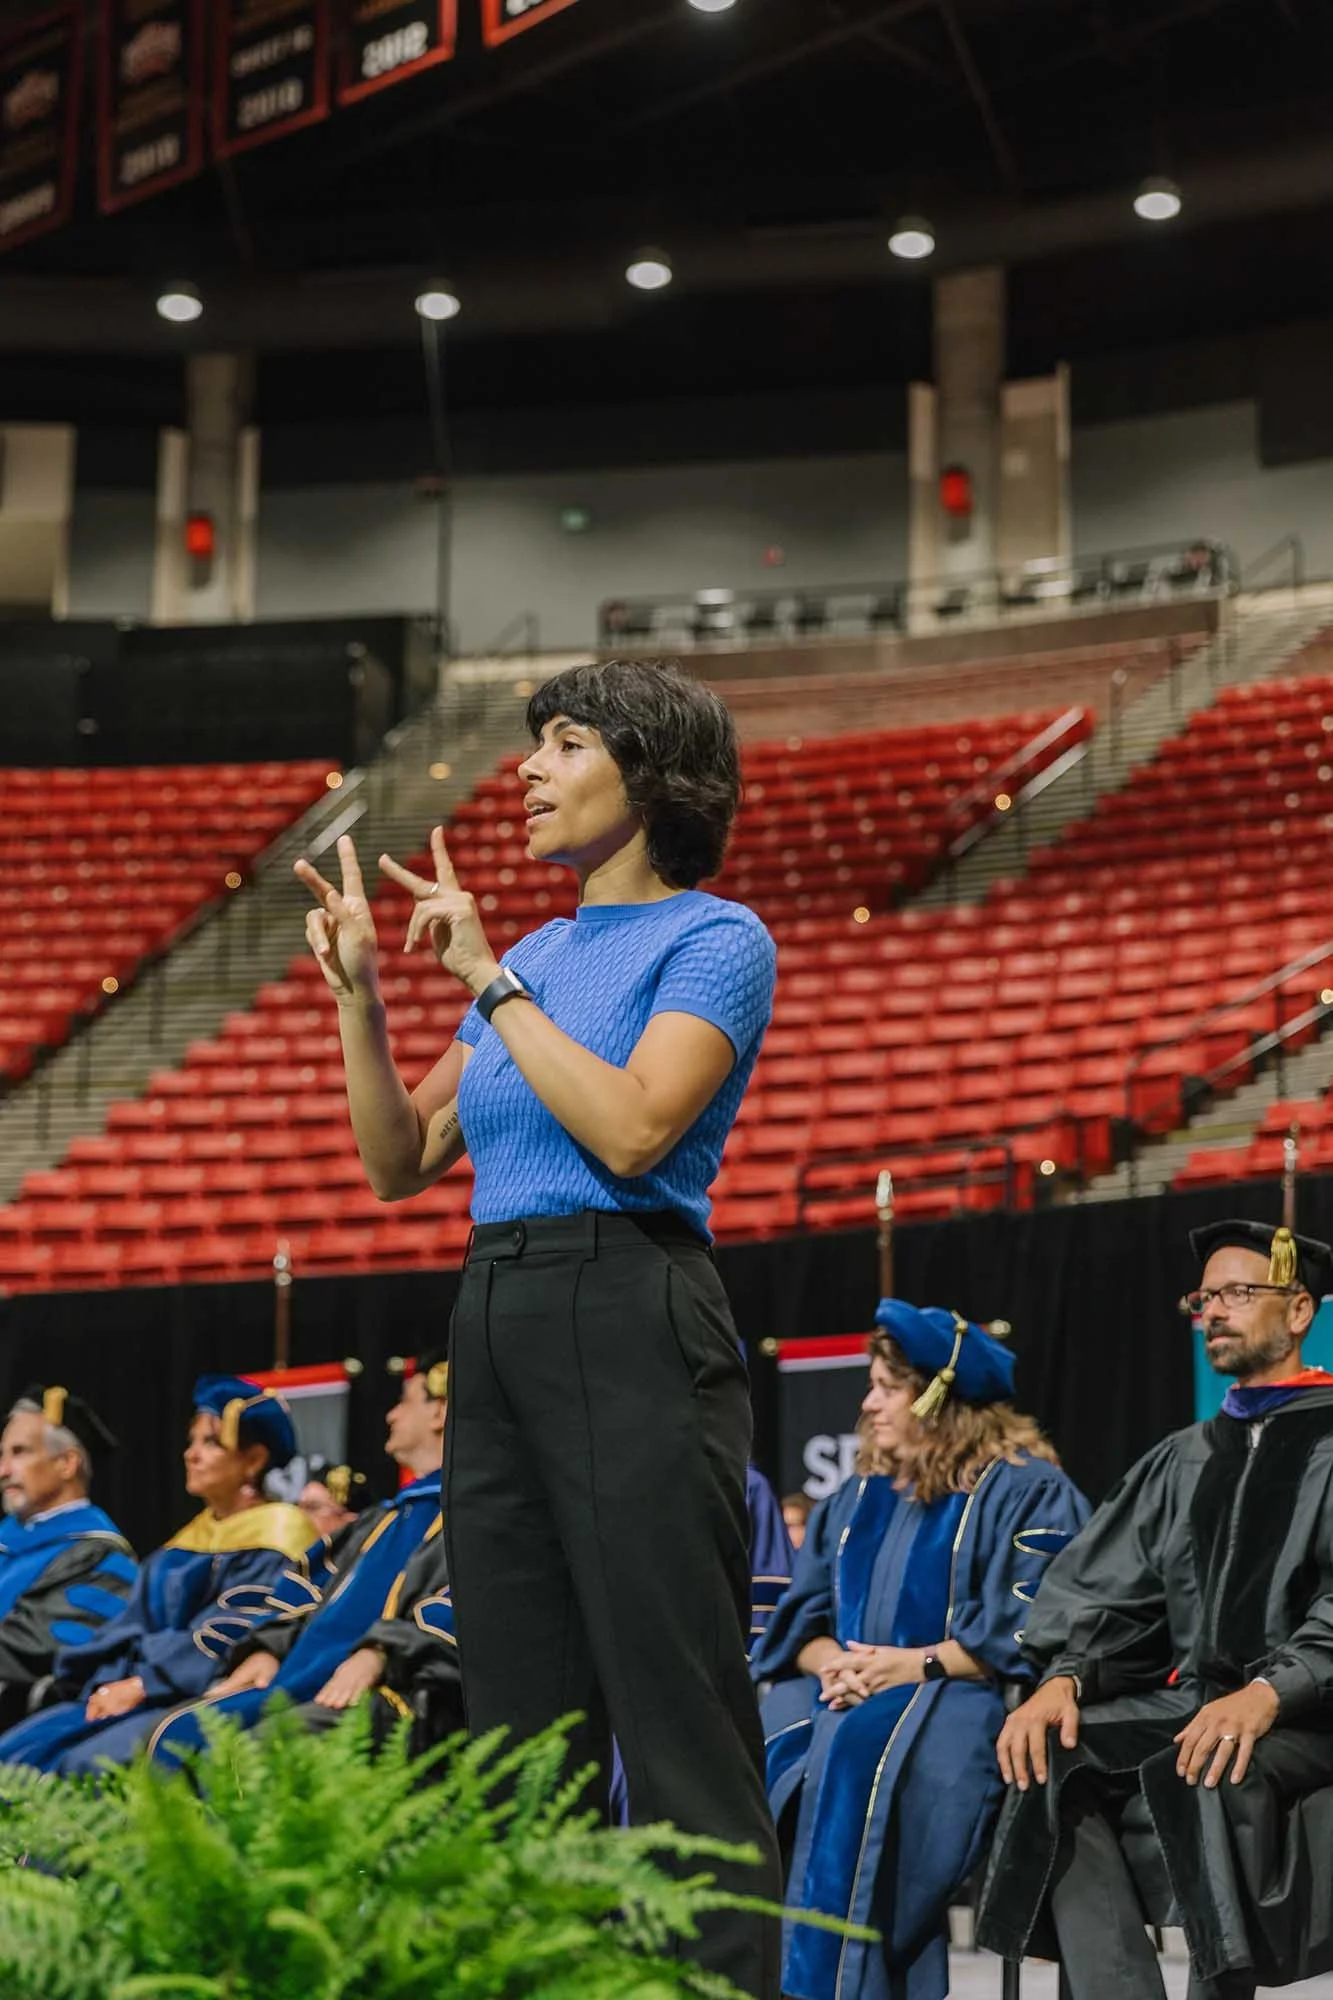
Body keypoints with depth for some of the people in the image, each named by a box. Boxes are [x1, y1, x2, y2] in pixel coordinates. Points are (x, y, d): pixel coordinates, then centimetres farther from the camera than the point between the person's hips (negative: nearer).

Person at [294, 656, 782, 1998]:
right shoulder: (538, 954, 19)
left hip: (633, 1326, -8)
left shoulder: (713, 939, -2)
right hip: (496, 1325, 8)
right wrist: (358, 994, 7)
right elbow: (401, 1160, 19)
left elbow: (633, 1130, -18)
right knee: (521, 1720, 7)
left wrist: (491, 981, -11)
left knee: (676, 1711, -8)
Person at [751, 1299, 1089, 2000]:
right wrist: (832, 1661, -8)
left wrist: (917, 1664, -18)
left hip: (969, 1699, -6)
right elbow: (803, 1614, 15)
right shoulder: (857, 1500, 22)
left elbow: (1029, 1630, -10)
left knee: (861, 1751, -37)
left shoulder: (1025, 1492, 2)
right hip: (848, 1697, 6)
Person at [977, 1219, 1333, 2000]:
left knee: (1208, 1773, -36)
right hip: (1190, 1696, 6)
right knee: (1054, 1762, -21)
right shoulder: (1183, 1459, 20)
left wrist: (1268, 1691, -27)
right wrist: (1064, 1679, -9)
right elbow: (1113, 1590, 11)